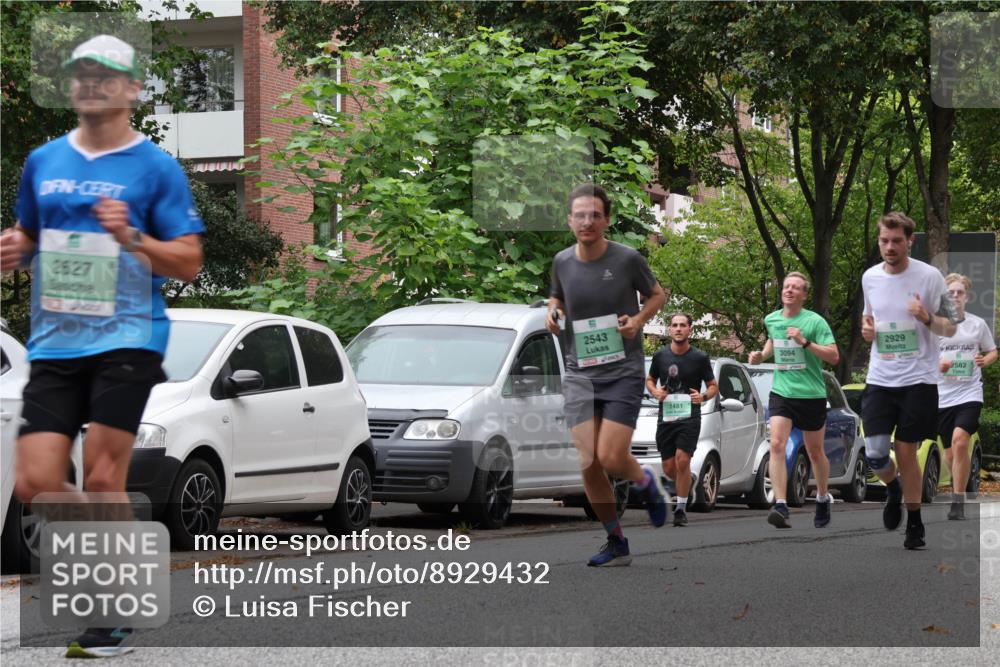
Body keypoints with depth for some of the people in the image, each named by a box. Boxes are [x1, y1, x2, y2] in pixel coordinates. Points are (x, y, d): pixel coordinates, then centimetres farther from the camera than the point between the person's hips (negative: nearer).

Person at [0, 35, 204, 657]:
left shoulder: (156, 167, 0)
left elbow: (189, 261, -2)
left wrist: (132, 238, -18)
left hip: (125, 340, -5)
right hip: (53, 344, 5)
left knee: (102, 479, -9)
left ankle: (116, 617, 4)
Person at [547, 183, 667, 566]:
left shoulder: (627, 259, -6)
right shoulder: (562, 262, 3)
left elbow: (658, 294, 9)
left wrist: (640, 319, -10)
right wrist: (552, 312, 0)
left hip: (623, 372, -3)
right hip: (579, 374, 3)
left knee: (611, 458, -13)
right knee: (589, 465, -5)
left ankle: (647, 483, 23)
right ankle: (616, 543, 11)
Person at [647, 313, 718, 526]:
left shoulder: (700, 358, 0)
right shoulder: (660, 356, 7)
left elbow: (713, 386, 8)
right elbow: (650, 380, 20)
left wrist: (704, 396, -14)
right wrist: (655, 392, -3)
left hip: (690, 418, -3)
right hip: (665, 418, 3)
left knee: (682, 459, -18)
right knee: (669, 468, 3)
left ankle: (681, 508, -9)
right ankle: (687, 482, 38)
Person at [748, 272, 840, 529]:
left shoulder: (814, 321, -9)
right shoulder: (771, 320, 6)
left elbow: (834, 356, -14)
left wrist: (805, 342, -23)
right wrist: (762, 355, 10)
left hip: (812, 394, -3)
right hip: (781, 392, 3)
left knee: (815, 452, 12)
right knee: (776, 444, -18)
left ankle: (823, 498, 37)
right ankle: (781, 506, -24)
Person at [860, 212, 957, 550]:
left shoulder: (929, 277, -7)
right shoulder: (870, 277, 5)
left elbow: (951, 328, -2)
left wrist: (927, 318, -23)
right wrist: (866, 326, -1)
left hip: (918, 379, -3)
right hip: (880, 379, 3)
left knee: (906, 452, -1)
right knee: (875, 453, -5)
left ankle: (914, 523, 16)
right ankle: (894, 490, 30)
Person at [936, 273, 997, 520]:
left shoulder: (978, 324, 4)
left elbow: (992, 352, 15)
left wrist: (985, 360, -8)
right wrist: (936, 365, -13)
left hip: (969, 393, -2)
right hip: (942, 395, 2)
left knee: (959, 441, -22)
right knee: (950, 452, 8)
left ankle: (958, 501, -18)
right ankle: (958, 490, 33)